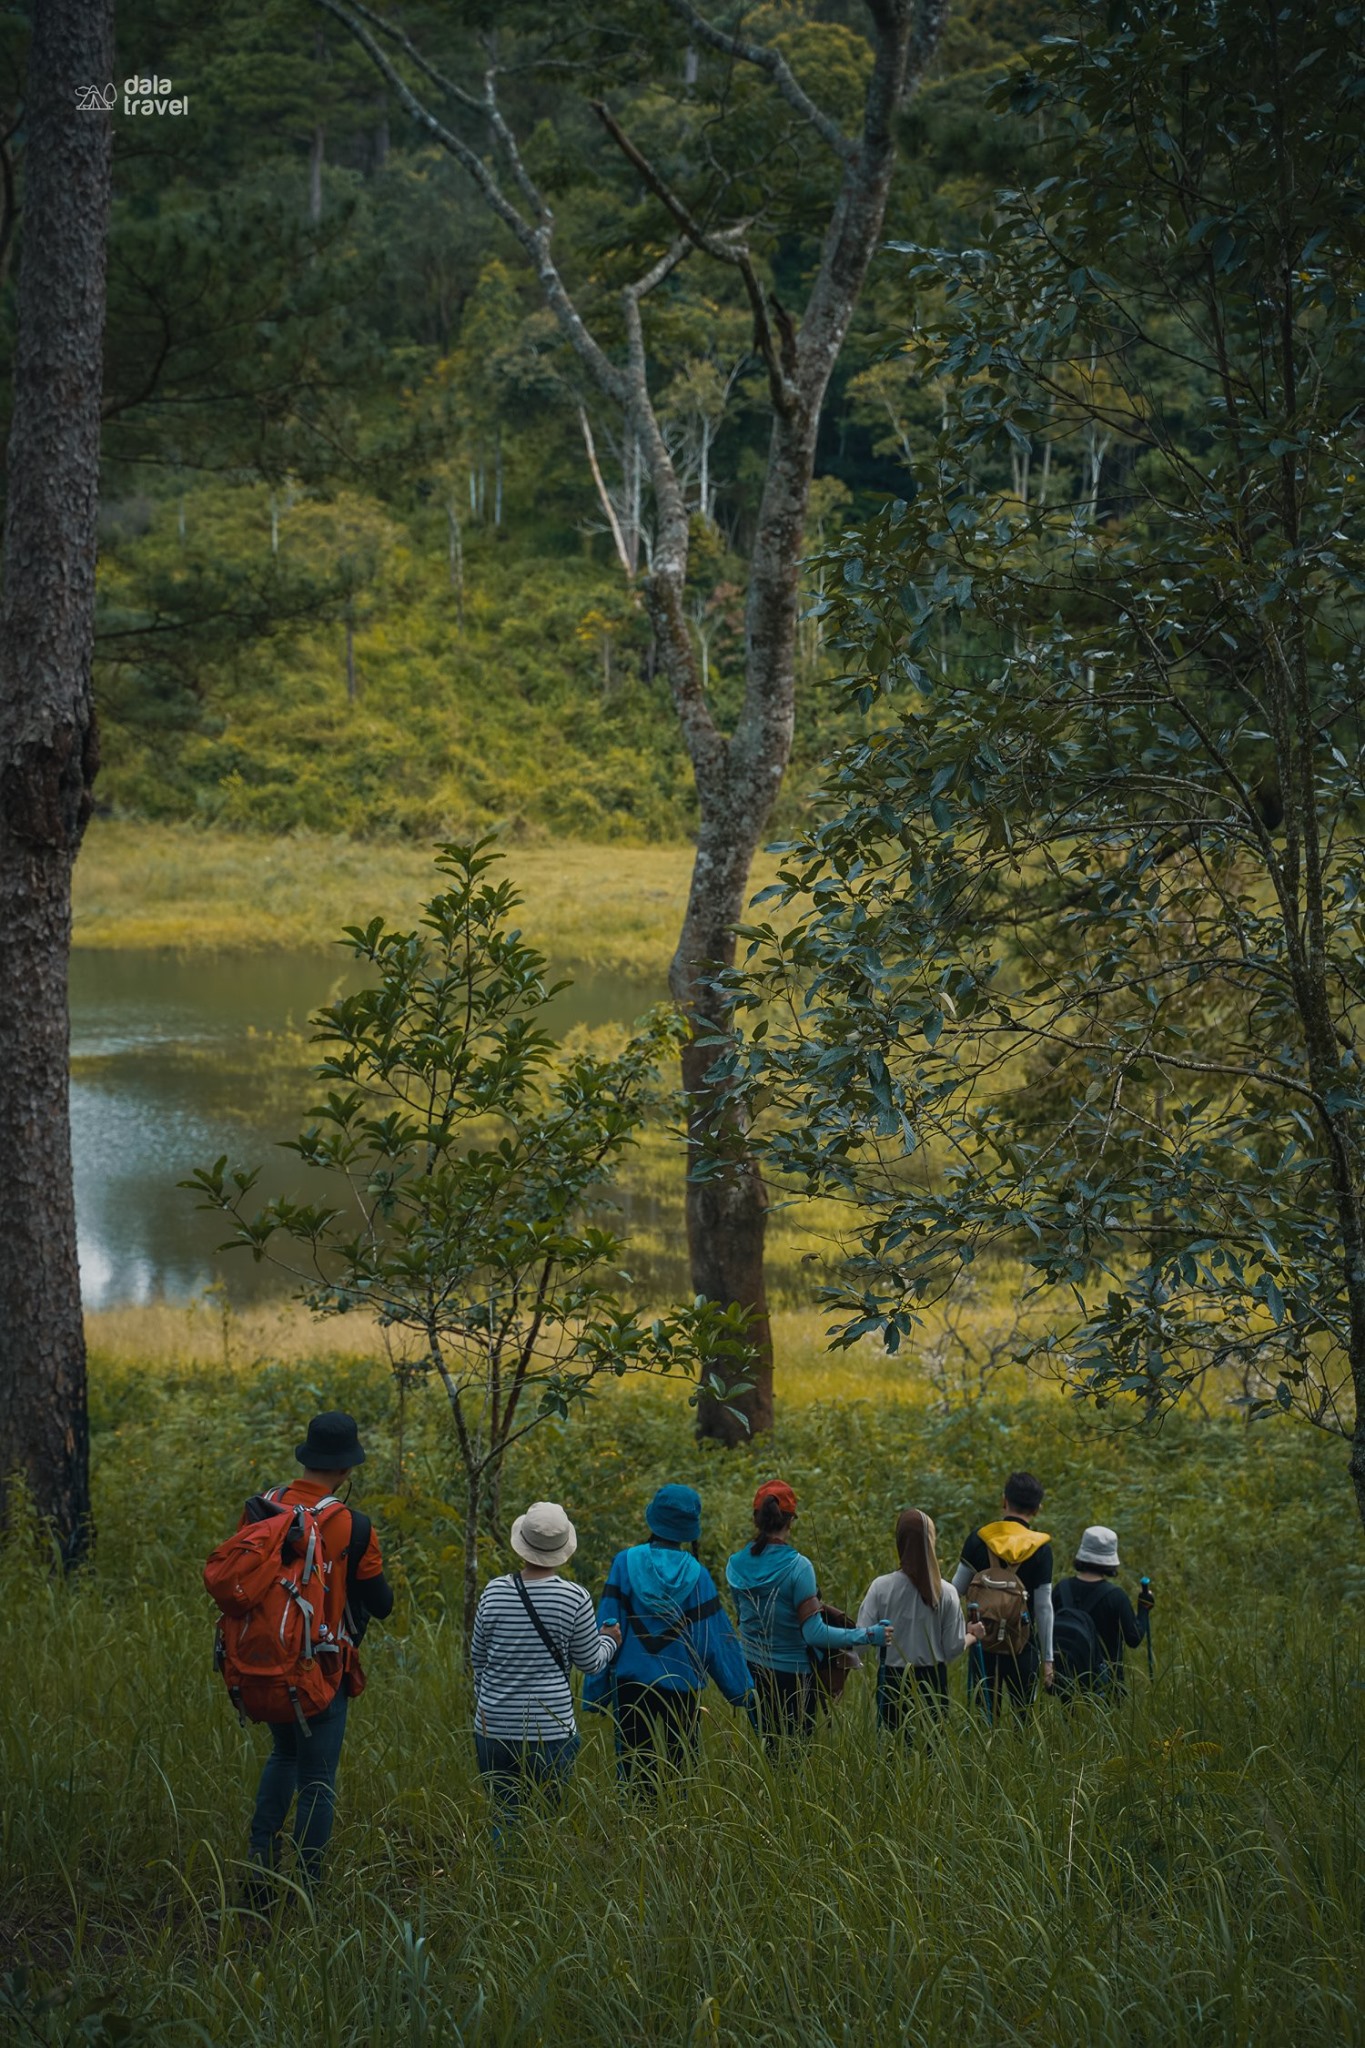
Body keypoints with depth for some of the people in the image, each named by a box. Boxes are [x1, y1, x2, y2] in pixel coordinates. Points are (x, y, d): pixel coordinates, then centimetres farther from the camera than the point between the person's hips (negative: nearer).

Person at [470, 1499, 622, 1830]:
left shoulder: (495, 1591, -2)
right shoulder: (575, 1598, -10)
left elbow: (478, 1657, 10)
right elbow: (589, 1661, 2)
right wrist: (610, 1642, 25)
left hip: (494, 1725, 2)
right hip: (551, 1728, -2)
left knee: (502, 1817, 11)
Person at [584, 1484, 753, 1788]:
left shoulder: (626, 1562, -7)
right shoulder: (696, 1574, -6)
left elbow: (607, 1627, -6)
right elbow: (717, 1638, -2)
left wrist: (596, 1690, 1)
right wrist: (742, 1690, 9)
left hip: (631, 1682, 0)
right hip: (683, 1686, 0)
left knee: (634, 1772, 7)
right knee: (681, 1771, 10)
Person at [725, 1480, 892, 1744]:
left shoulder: (736, 1565, -4)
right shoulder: (797, 1567, -19)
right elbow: (814, 1633, -20)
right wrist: (867, 1635, -14)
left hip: (751, 1672, 5)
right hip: (791, 1674, -5)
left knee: (765, 1746, 17)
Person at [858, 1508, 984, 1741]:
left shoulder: (881, 1587, -11)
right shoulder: (946, 1593, -6)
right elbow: (953, 1650, -2)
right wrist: (972, 1635, 17)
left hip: (893, 1681, -1)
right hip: (933, 1680, 1)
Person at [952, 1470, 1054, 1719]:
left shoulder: (979, 1538, -1)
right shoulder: (1040, 1548, -6)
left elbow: (957, 1589, 1)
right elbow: (1044, 1607, -5)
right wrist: (1047, 1659, 0)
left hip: (982, 1642, 2)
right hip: (1022, 1646, -2)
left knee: (983, 1715, 10)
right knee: (1024, 1714, 6)